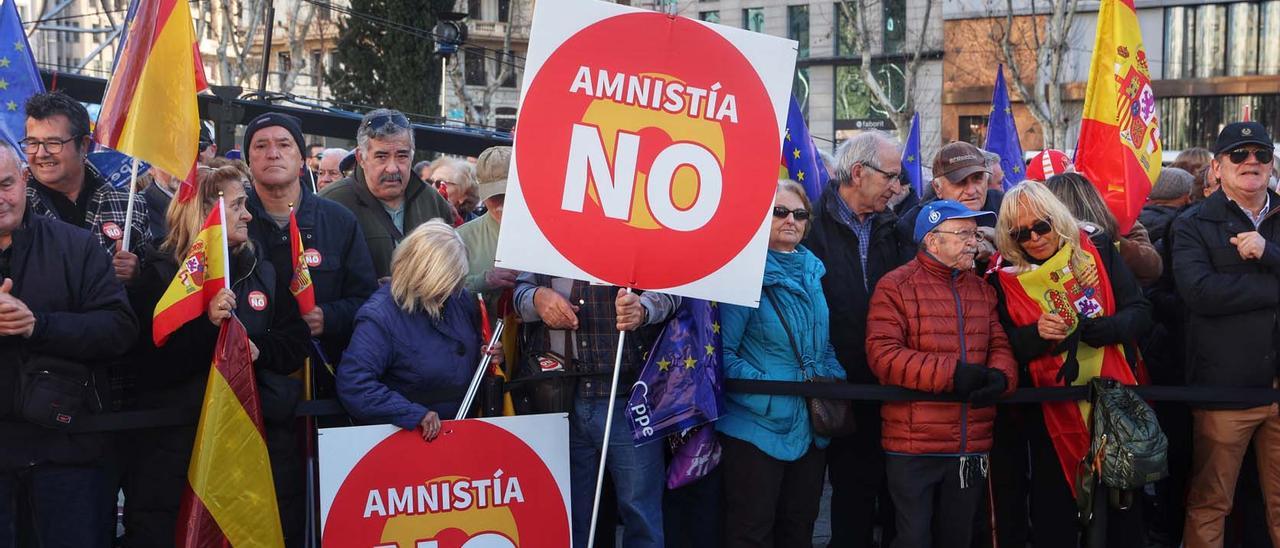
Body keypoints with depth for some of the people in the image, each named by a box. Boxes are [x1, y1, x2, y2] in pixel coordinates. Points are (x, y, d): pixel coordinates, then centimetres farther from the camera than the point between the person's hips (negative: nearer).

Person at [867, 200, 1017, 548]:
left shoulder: (982, 290, 14)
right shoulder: (896, 286, -6)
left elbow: (1001, 347, 11)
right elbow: (882, 355, -15)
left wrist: (1000, 377, -14)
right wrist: (951, 374, -22)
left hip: (973, 448, 6)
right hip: (913, 448, -6)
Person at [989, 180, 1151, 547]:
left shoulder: (1096, 249, -1)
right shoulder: (1006, 277, -1)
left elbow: (1140, 312, -3)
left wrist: (1102, 328, -21)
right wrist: (1036, 334, -21)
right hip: (1052, 412, 0)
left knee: (1122, 507, 10)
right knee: (1054, 516, 6)